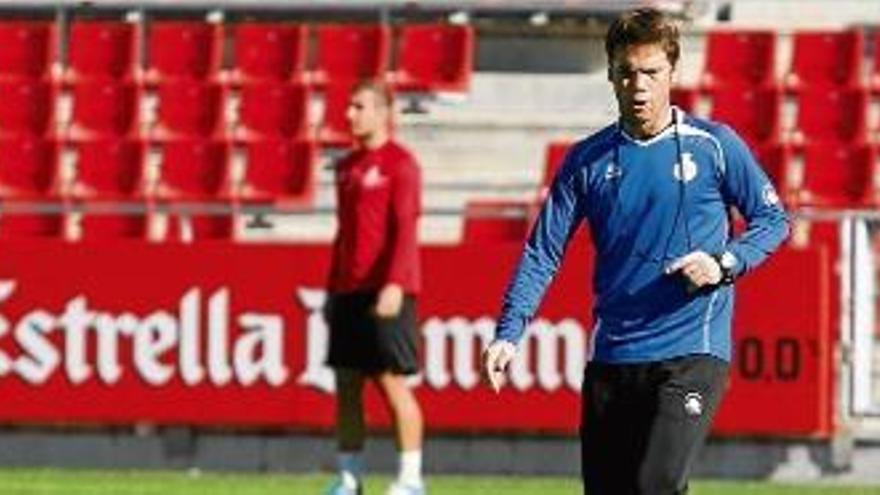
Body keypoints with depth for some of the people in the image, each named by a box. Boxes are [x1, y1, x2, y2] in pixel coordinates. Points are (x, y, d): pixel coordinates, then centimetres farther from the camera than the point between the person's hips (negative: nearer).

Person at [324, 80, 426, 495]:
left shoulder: (400, 164, -6)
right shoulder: (347, 166, 17)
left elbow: (405, 230, -14)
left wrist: (394, 285, -23)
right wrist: (333, 291, 19)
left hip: (386, 292, -8)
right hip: (349, 291, 8)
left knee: (392, 381, -8)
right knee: (346, 383, 5)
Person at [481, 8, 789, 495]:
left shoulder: (715, 146, 0)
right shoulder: (586, 161, 7)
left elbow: (773, 219, 8)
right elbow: (542, 253, 5)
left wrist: (725, 264, -10)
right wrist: (508, 334, -7)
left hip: (691, 351, -4)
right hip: (610, 358, 4)